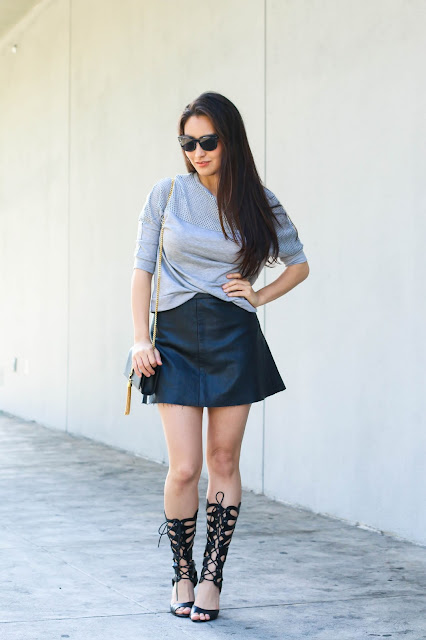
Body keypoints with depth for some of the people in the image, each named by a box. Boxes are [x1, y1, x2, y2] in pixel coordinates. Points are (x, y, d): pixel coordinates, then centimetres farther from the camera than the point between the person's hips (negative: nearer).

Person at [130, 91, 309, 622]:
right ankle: (181, 572, 15)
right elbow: (142, 270, 4)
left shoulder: (257, 202, 3)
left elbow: (299, 265, 15)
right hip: (176, 337, -1)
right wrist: (141, 339, -4)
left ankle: (212, 576, 15)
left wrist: (259, 295, 1)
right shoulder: (167, 194, 2)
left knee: (224, 461, 4)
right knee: (184, 468, -6)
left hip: (235, 339, 1)